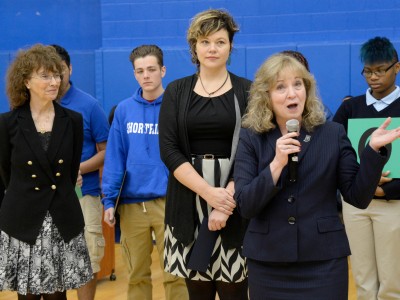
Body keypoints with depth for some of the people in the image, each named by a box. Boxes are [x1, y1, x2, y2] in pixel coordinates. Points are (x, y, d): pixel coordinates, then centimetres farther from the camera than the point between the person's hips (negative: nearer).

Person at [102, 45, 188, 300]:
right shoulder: (124, 110, 5)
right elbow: (115, 157, 6)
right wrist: (110, 200, 0)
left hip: (169, 202, -3)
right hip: (131, 204, 3)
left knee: (174, 273, 1)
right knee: (137, 275, 12)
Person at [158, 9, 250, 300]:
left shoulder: (247, 91, 3)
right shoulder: (176, 91, 7)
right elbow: (168, 149, -2)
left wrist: (228, 197, -17)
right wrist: (209, 192, -14)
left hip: (234, 202, -2)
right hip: (189, 201, 2)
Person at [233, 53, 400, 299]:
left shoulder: (333, 134, 1)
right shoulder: (251, 139, 0)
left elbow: (358, 197, -2)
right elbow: (245, 206, -9)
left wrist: (373, 150, -13)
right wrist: (277, 164, -20)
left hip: (324, 260, 0)